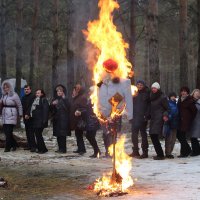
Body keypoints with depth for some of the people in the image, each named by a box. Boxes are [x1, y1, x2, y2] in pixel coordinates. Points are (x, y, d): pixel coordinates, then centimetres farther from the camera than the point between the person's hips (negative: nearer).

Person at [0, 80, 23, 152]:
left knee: (8, 132, -7)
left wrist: (20, 115, 2)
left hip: (11, 116, -6)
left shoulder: (14, 95, -6)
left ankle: (7, 147, -1)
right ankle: (14, 144, 21)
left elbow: (19, 106, -1)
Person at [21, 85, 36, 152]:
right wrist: (23, 115, 10)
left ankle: (33, 146, -12)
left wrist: (27, 114, -21)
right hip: (25, 117, 8)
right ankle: (29, 145, 14)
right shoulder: (23, 98, 19)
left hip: (30, 117, -8)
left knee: (31, 132, -12)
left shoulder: (33, 97, -7)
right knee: (27, 132, 9)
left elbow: (31, 107, -16)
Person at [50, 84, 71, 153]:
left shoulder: (65, 99, -2)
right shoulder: (55, 99, 13)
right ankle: (60, 148, 14)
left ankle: (63, 149, -6)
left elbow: (68, 107, -17)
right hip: (56, 119, 6)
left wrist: (64, 99, -24)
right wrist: (52, 104, -9)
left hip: (63, 119, -6)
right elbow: (51, 109, 11)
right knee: (58, 134, 7)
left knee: (62, 134, -9)